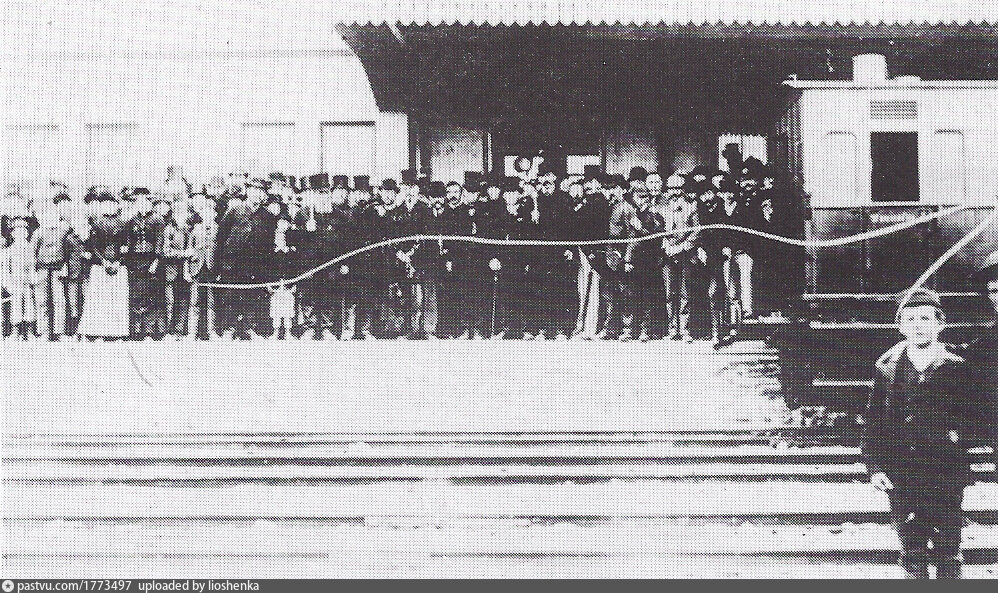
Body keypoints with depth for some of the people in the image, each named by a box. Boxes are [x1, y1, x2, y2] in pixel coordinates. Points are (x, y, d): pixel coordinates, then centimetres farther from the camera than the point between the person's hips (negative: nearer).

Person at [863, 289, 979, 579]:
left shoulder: (957, 367, 1)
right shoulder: (887, 367, 5)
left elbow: (971, 414, 5)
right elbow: (872, 421, 6)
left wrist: (957, 432, -15)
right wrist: (875, 467, -1)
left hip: (946, 476, -1)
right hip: (901, 476, 2)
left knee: (947, 552, 2)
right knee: (911, 551, 8)